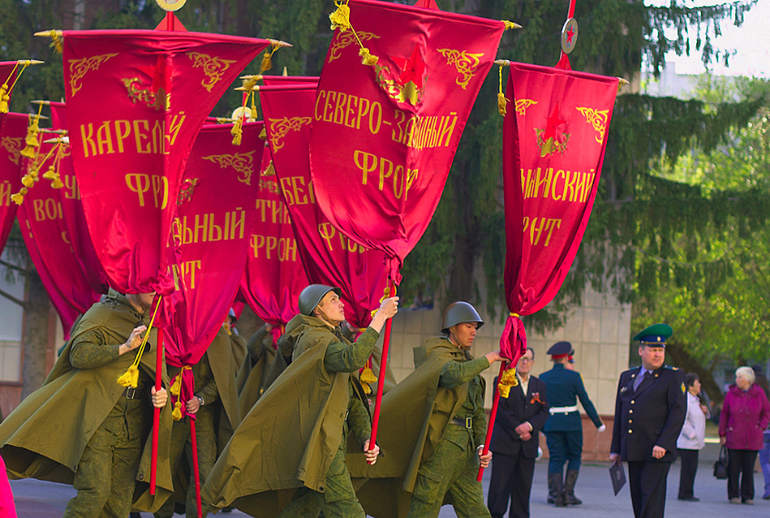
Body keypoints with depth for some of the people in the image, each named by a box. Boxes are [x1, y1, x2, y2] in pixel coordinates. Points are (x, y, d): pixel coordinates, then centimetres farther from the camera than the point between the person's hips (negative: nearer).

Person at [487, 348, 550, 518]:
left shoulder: (539, 385, 16)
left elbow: (544, 412, 8)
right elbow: (500, 409, -6)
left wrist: (530, 425, -11)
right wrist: (518, 429, -12)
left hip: (528, 446, 4)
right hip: (505, 443, -4)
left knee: (523, 487, 4)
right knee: (500, 485, -7)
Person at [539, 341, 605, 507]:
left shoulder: (543, 378, 3)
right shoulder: (573, 376, -6)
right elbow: (585, 401, -5)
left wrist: (541, 426, 18)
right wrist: (598, 423, 3)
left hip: (551, 423, 3)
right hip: (572, 422, -3)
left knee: (556, 459, 6)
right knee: (574, 457, 11)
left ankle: (556, 494, -5)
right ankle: (568, 492, 2)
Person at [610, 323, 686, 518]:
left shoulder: (673, 377, 0)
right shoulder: (627, 377, 17)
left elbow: (678, 413, -8)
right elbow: (619, 415, 20)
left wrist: (663, 444, -18)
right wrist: (616, 449, 16)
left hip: (658, 452, -6)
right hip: (633, 452, 6)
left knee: (652, 501, -12)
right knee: (638, 501, 7)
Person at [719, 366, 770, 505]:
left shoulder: (759, 393, 1)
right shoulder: (731, 394, 0)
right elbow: (724, 415, 5)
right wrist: (722, 434, 3)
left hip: (753, 439, 0)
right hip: (734, 438, 0)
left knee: (749, 468, 2)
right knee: (733, 468, 0)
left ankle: (747, 496, 9)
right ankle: (733, 495, 10)